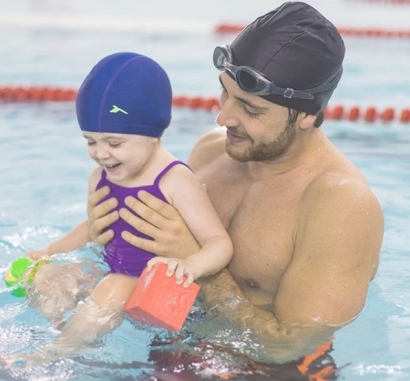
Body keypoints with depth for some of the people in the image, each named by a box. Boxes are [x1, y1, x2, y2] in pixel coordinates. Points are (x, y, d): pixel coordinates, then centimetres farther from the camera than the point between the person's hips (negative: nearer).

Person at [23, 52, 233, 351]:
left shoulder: (175, 182, -19)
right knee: (47, 277, 0)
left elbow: (220, 243, -24)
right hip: (112, 279, 8)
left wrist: (189, 266, -44)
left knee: (116, 289, -32)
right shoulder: (101, 178, 3)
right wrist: (49, 252, 20)